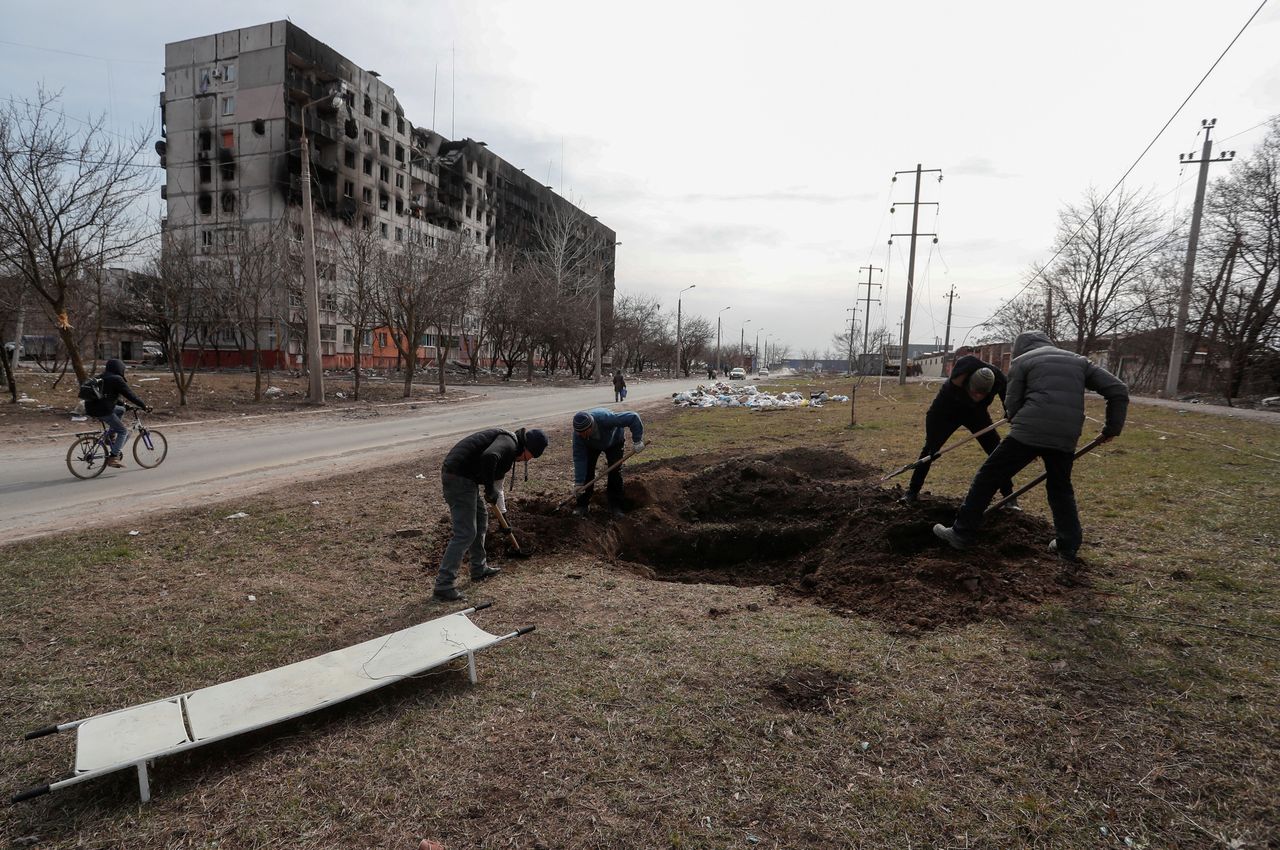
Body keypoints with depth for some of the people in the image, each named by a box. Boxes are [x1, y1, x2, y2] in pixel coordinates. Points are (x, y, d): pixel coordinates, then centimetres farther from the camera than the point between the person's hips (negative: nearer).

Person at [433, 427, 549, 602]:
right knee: (465, 533, -8)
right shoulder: (509, 443, -10)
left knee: (481, 517, 24)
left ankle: (479, 569, 36)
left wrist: (502, 512, 43)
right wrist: (490, 490, -20)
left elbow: (497, 479, 35)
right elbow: (489, 457, -33)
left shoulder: (509, 450, 22)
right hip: (459, 478, -11)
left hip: (454, 474, 11)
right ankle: (442, 587, -6)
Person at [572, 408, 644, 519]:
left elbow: (633, 418, -40)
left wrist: (637, 440, -39)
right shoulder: (578, 433, -35)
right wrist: (579, 483, -31)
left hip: (614, 442, -2)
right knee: (587, 470, -10)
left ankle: (615, 507, -3)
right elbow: (579, 458, -30)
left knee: (615, 471, -13)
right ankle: (582, 505, 2)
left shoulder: (606, 418, -47)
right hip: (592, 445, 2)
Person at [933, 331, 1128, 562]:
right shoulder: (1079, 361, 24)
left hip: (1028, 432, -4)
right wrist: (1112, 428, 21)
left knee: (987, 478, 5)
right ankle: (1069, 545, 26)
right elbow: (1118, 390, 16)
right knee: (1060, 489, 26)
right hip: (1065, 438, 5)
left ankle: (962, 533, 7)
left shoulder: (1022, 361, 13)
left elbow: (1012, 406, 6)